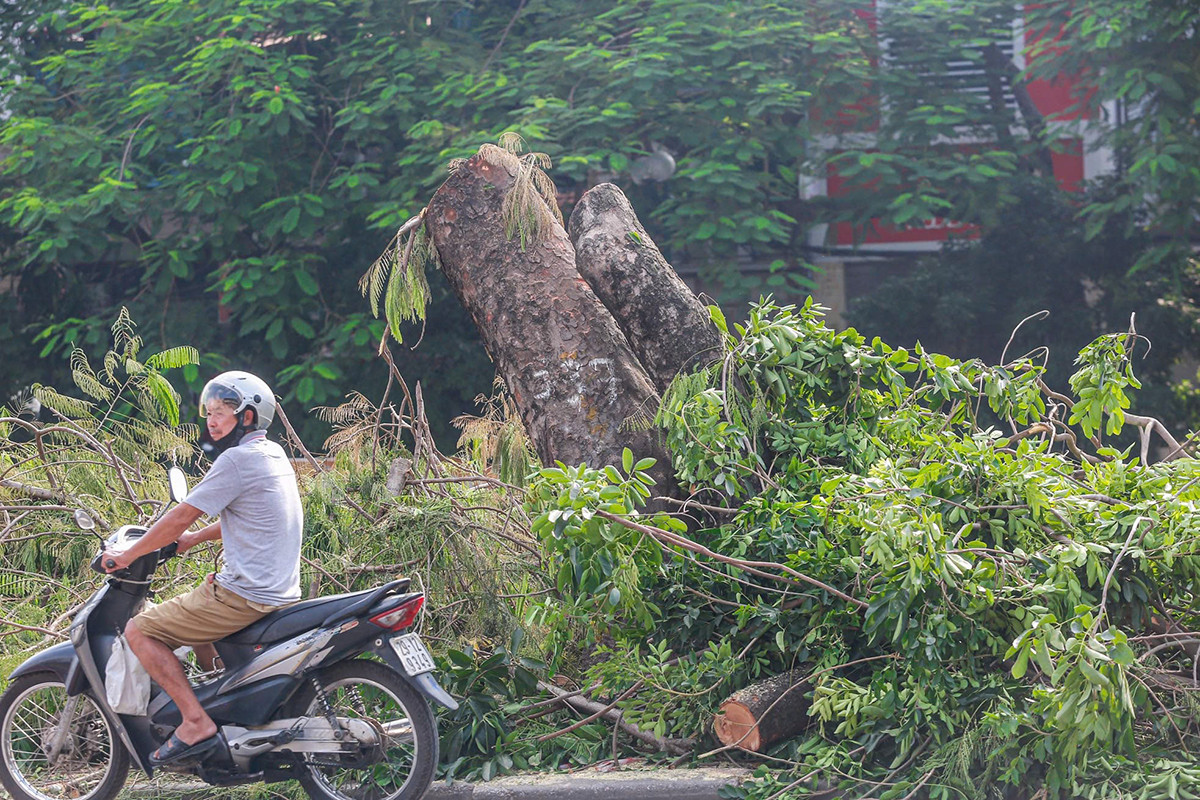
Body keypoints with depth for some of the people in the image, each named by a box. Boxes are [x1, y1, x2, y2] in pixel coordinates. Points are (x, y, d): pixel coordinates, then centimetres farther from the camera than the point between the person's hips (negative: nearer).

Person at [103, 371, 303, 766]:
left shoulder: (238, 459, -15)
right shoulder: (273, 454, 13)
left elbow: (182, 516, -13)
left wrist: (127, 555, -4)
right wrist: (194, 539, 26)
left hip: (246, 596, -10)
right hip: (281, 594, 10)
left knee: (139, 631, -7)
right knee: (197, 599, 35)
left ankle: (196, 722, -13)